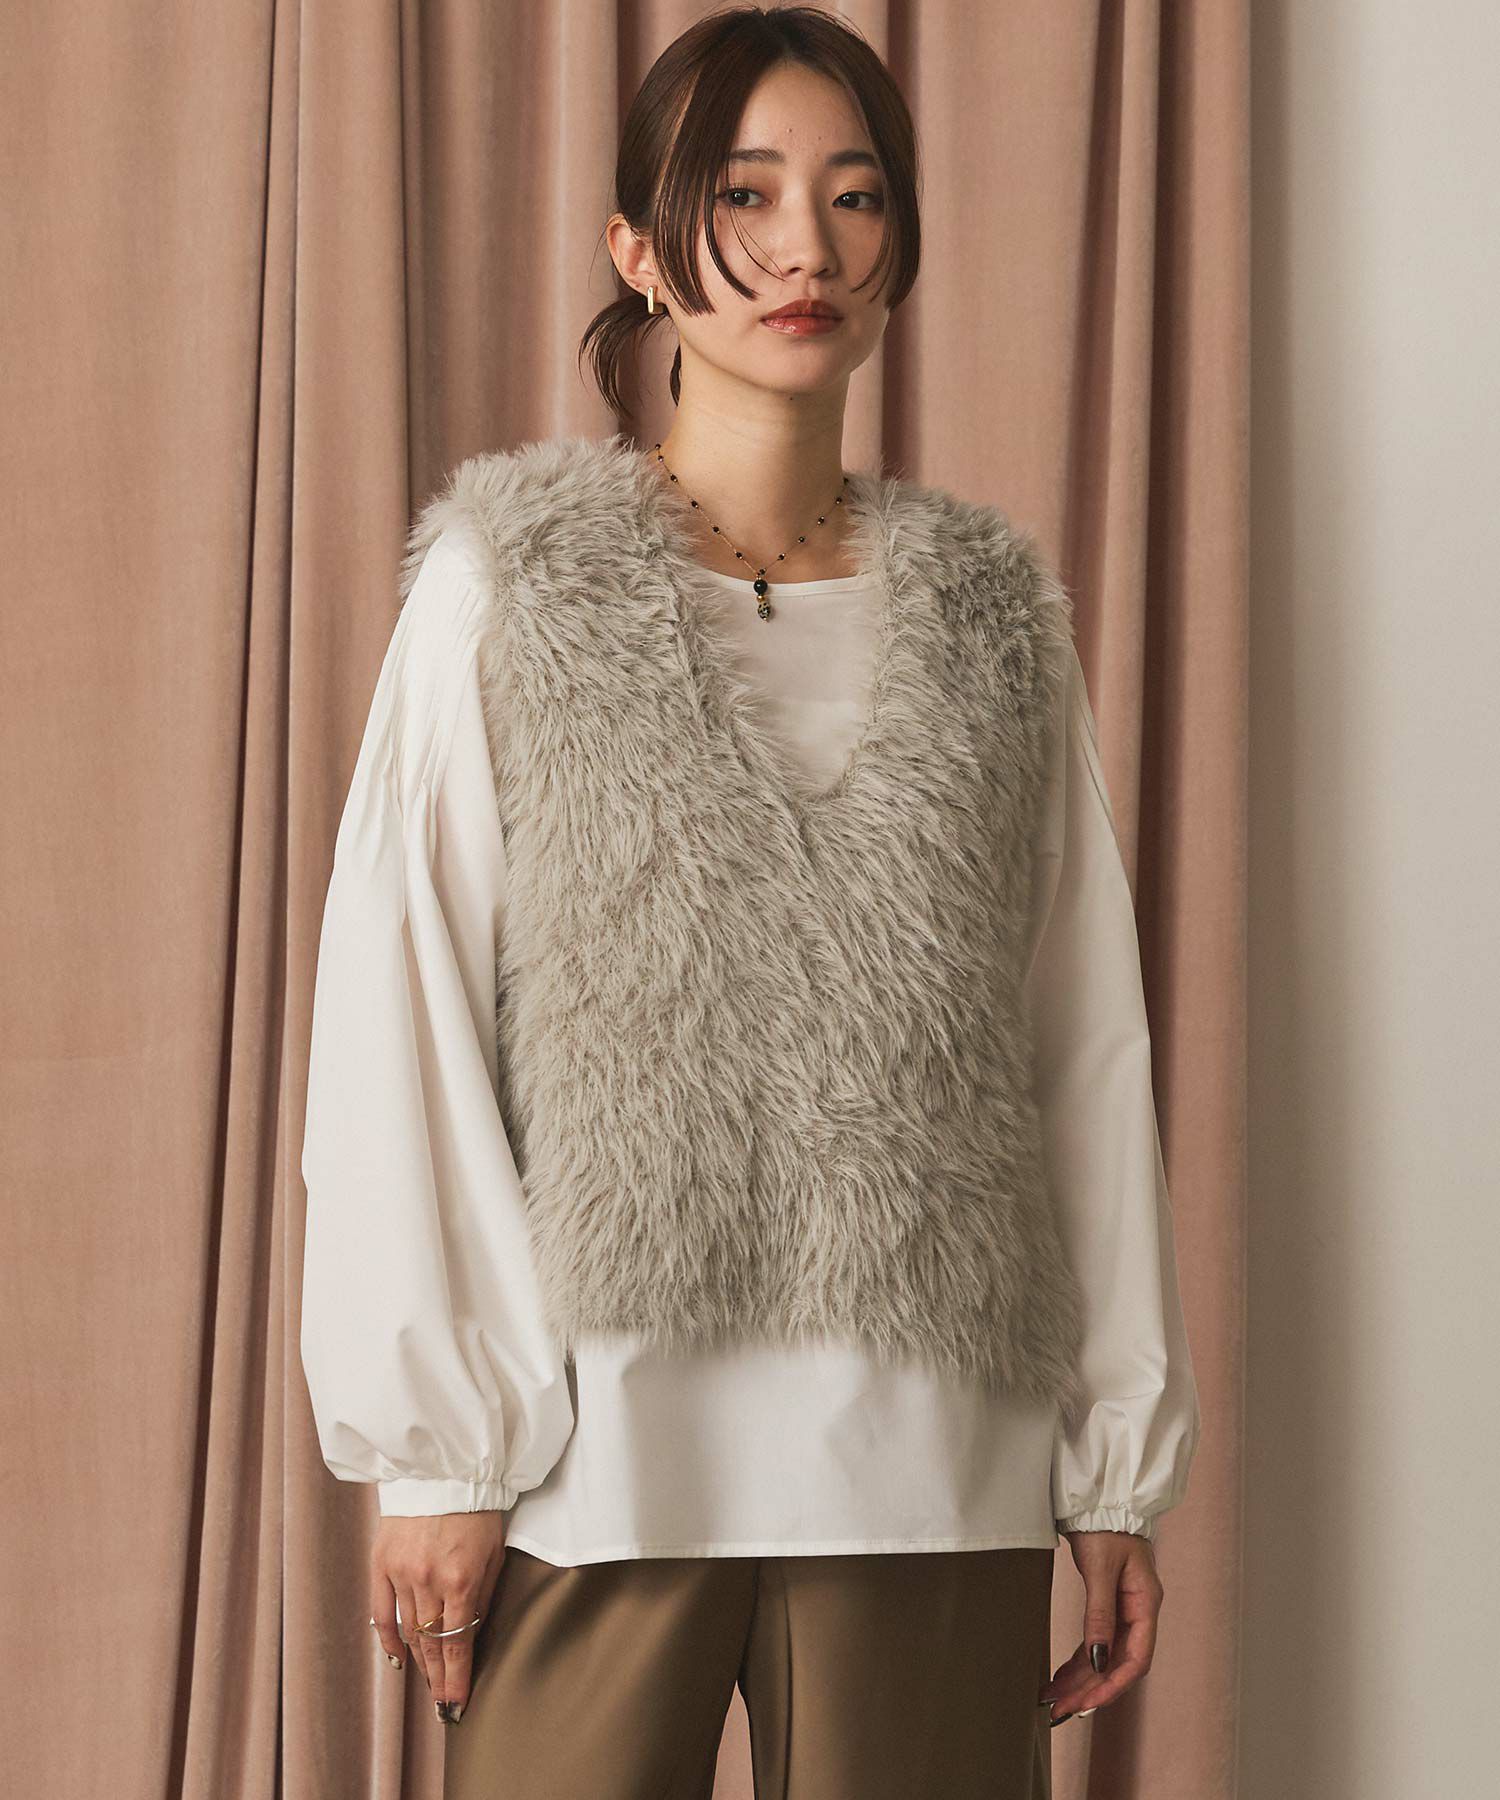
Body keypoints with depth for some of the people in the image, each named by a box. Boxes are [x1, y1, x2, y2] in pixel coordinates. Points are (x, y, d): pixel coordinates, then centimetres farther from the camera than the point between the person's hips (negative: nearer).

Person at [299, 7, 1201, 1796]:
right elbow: (400, 1029, -2)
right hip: (599, 1446, -2)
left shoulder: (992, 611, 7)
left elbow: (1089, 1044, 8)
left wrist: (1121, 1463, 6)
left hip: (930, 1457, 2)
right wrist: (431, 1448, -5)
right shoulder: (506, 584, 0)